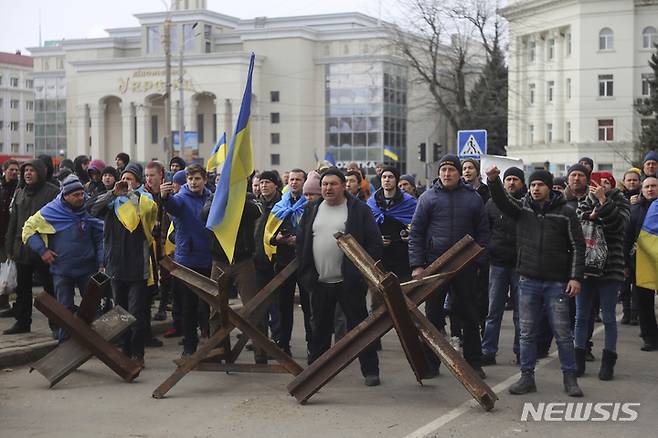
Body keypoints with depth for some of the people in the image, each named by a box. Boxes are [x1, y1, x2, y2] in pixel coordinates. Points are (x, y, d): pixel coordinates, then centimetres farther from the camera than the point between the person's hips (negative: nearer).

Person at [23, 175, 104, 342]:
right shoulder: (50, 212, -7)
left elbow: (100, 238, 3)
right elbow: (28, 229, 2)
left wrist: (102, 262, -4)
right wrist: (42, 250, -5)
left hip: (87, 268, 1)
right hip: (62, 270, -1)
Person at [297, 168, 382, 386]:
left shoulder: (359, 210, -2)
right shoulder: (311, 210, 11)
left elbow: (375, 243, -4)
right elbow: (301, 242, 13)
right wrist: (305, 273, 5)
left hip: (349, 282, -4)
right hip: (319, 282, 4)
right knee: (319, 328, 14)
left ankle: (370, 370, 7)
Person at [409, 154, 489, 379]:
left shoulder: (473, 198, 6)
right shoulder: (428, 198, 2)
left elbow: (483, 231, 9)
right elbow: (416, 232, 1)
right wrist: (417, 265, -6)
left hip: (465, 266, 1)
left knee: (469, 315, 7)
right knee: (433, 315, 6)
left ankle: (473, 362, 17)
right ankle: (431, 362, 14)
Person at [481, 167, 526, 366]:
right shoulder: (492, 204, 7)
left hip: (520, 265, -2)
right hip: (498, 264, 2)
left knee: (521, 313, 6)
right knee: (494, 311, 4)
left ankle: (521, 353, 14)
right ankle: (488, 352, 8)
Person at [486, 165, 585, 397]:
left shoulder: (565, 212, 0)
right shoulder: (522, 207, 6)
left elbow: (578, 246, 0)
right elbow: (502, 201, -12)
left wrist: (576, 277, -7)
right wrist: (493, 181, -31)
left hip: (556, 282, -2)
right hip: (528, 280, 3)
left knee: (562, 332, 2)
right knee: (527, 332, 7)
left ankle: (569, 377, 13)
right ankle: (527, 377, 15)